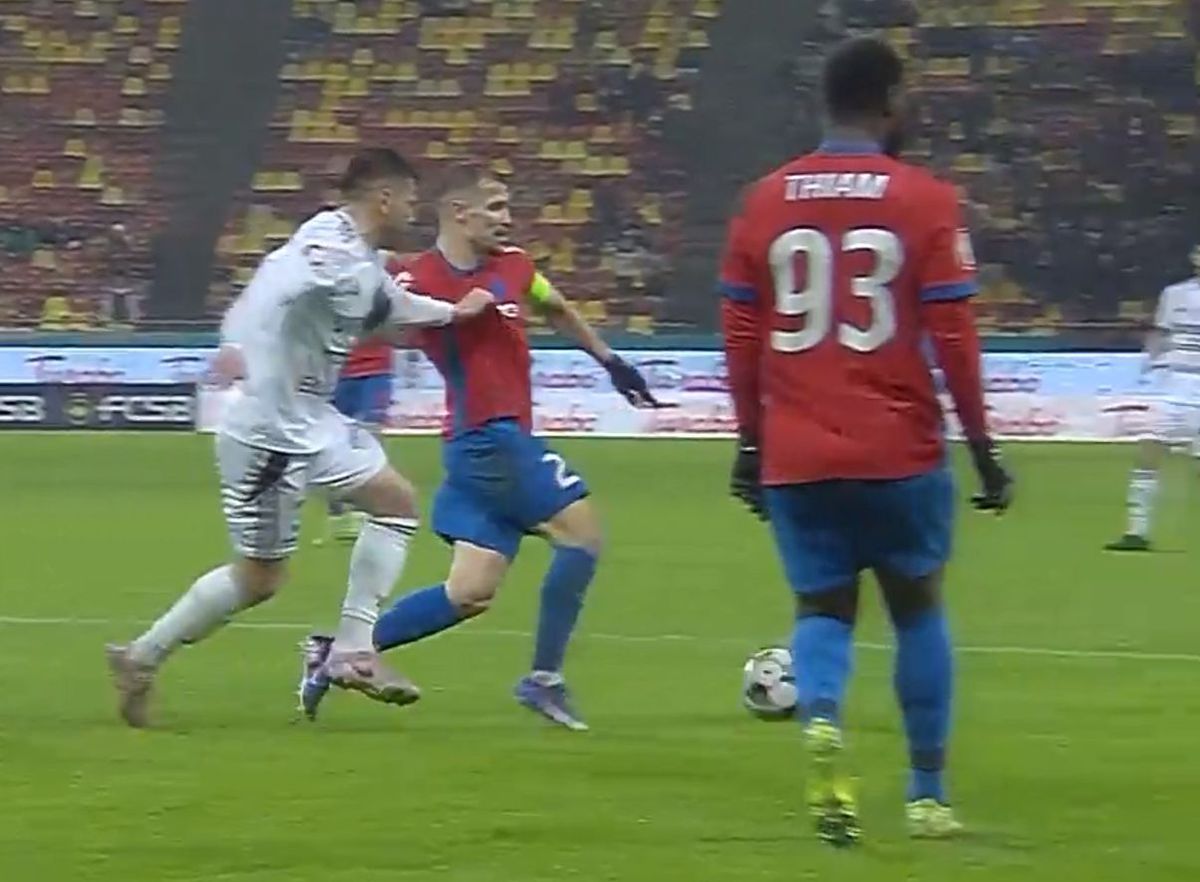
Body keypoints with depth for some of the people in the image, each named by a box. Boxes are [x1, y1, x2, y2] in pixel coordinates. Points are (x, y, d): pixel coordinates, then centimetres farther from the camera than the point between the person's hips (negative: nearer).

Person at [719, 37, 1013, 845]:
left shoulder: (765, 201, 4)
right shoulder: (925, 201, -6)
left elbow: (741, 337, 6)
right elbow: (953, 337, -7)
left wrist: (751, 440, 16)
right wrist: (983, 447, 1)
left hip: (795, 454, 2)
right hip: (899, 451, -2)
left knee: (823, 608, 11)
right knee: (917, 606, 15)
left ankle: (821, 719, -21)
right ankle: (928, 793, 15)